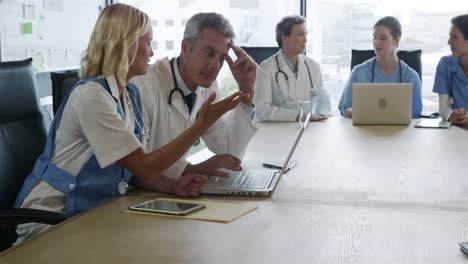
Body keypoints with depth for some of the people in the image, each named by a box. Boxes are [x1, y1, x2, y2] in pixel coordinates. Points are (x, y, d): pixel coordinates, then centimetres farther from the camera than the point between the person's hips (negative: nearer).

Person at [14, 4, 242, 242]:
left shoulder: (130, 94, 5)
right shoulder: (91, 96, -21)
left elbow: (138, 170, 4)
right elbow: (144, 168, -20)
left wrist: (174, 186, -14)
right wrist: (201, 124, -20)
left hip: (96, 210, 8)